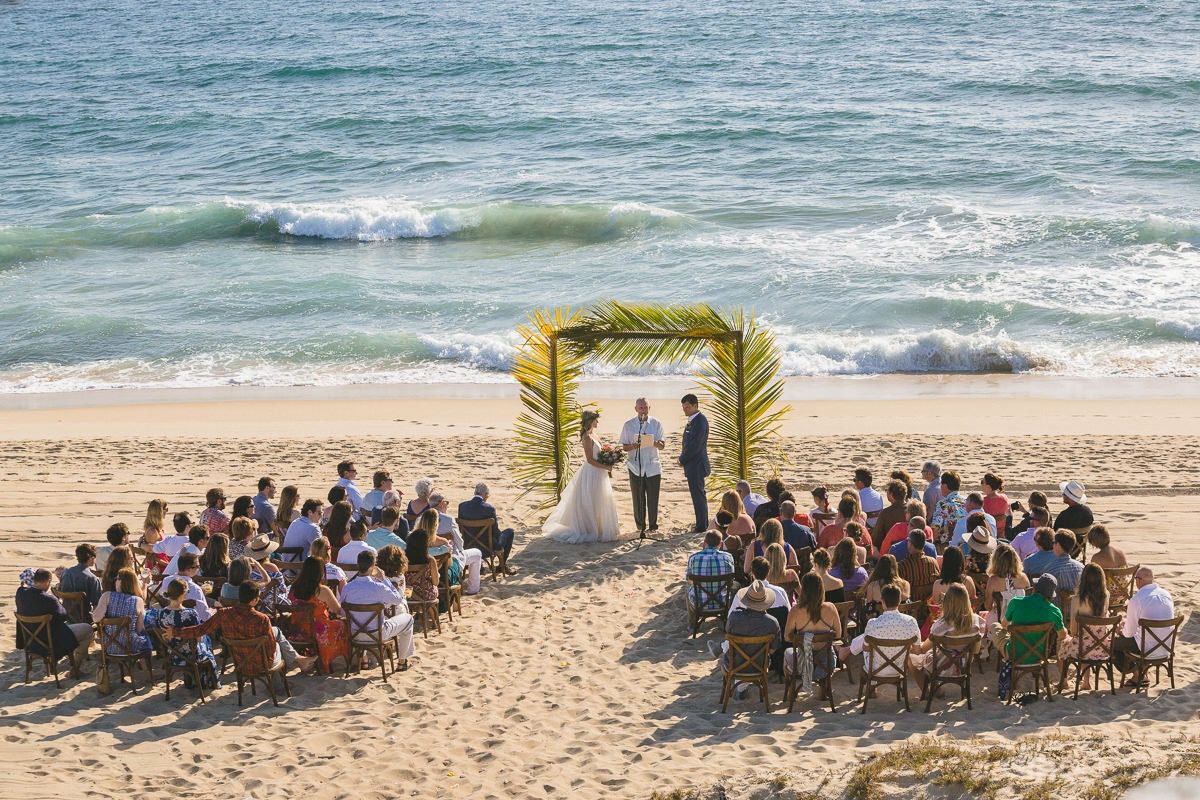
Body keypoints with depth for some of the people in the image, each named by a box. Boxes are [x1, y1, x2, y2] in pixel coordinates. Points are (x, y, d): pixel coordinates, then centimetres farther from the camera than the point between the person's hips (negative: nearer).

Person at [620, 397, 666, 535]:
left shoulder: (656, 424, 2)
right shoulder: (628, 425, 2)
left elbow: (662, 445, 0)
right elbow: (624, 446, 4)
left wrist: (652, 442, -21)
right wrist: (633, 446, -19)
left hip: (653, 466, 0)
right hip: (635, 466, 0)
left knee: (653, 498, 4)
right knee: (638, 498, 5)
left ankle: (653, 525, 15)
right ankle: (640, 525, 16)